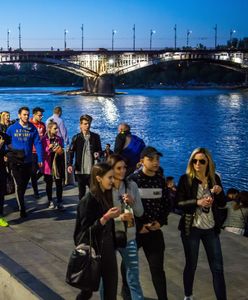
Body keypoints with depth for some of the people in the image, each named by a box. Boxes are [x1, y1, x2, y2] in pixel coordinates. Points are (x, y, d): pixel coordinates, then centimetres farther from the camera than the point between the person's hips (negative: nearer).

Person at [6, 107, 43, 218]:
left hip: (28, 162, 2)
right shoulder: (12, 128, -4)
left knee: (24, 185, 16)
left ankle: (20, 202, 38)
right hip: (16, 162, -2)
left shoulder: (33, 129, -2)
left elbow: (38, 143, -4)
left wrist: (40, 159, -10)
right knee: (19, 185, -5)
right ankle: (22, 209, 2)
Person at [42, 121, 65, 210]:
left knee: (59, 184, 0)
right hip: (48, 165, -3)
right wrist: (49, 148, -22)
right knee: (49, 184, 10)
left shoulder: (59, 139, 7)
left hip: (58, 164, 3)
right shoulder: (44, 139, -6)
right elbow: (42, 152, -7)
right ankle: (50, 201, 25)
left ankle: (59, 202, 4)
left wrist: (61, 152, -5)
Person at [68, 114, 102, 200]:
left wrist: (98, 153, -11)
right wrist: (70, 165, -15)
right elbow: (71, 152, -2)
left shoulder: (95, 137, 4)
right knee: (81, 192, 11)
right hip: (80, 170, 0)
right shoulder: (76, 138, 1)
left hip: (92, 170, 0)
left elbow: (100, 149, 12)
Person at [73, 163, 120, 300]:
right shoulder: (88, 201, -18)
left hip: (107, 247, 7)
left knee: (111, 285, 9)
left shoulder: (107, 196, 3)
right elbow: (87, 230, -20)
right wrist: (105, 217, -28)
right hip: (93, 249, -7)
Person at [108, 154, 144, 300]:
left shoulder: (132, 185, -2)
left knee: (133, 278, 8)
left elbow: (140, 212, 3)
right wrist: (120, 217, -26)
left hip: (129, 237, 2)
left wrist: (132, 202, -17)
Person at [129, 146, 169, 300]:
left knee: (157, 269, -1)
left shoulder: (160, 180, 2)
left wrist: (161, 222, -4)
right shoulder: (133, 180, -12)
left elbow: (166, 203, 10)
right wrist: (139, 226, -15)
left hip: (154, 231, 2)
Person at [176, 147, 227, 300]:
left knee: (218, 267, 3)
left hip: (211, 228, 3)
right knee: (191, 265, 10)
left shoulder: (214, 178, 2)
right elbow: (179, 203, -12)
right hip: (191, 228, -3)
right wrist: (197, 202, -25)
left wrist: (219, 192, -12)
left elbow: (222, 204, 8)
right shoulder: (186, 179, -8)